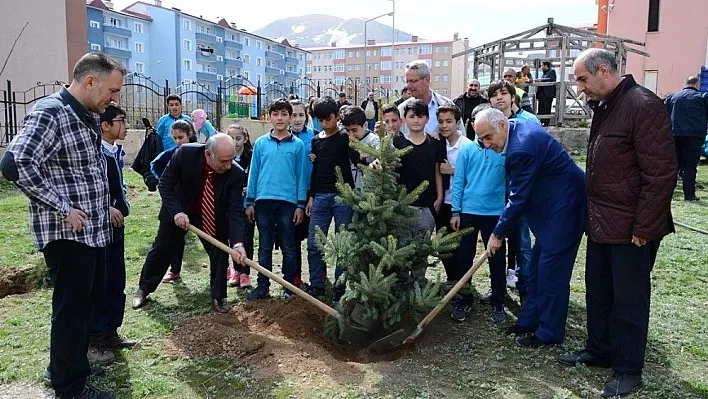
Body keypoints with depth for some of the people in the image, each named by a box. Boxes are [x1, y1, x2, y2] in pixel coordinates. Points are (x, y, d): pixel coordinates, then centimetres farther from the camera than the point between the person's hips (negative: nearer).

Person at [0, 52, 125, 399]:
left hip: (93, 231, 9)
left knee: (89, 298, 20)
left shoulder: (89, 117, 11)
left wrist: (104, 206, 15)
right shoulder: (49, 112, -17)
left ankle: (67, 365, 39)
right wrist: (63, 208, -24)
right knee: (71, 307, 2)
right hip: (67, 234, -9)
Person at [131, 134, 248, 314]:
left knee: (220, 253, -5)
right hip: (178, 211, 0)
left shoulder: (236, 174, -29)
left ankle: (218, 297, 15)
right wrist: (176, 212, -31)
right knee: (161, 250, 12)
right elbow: (165, 184, -19)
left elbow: (236, 211, -29)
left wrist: (237, 244, -41)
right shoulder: (185, 153, -30)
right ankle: (143, 289, 34)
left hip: (214, 216, 0)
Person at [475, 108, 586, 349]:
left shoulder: (522, 148, -26)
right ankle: (529, 321, 25)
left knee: (551, 269, -4)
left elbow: (518, 197, -20)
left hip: (565, 204, -11)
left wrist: (498, 234, -10)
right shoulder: (519, 127, 5)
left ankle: (549, 333, 8)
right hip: (553, 203, 11)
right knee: (537, 266, 14)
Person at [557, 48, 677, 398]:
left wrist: (644, 229, -19)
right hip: (602, 224, 9)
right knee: (597, 291, 18)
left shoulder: (643, 105, -18)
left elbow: (661, 174, -21)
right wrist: (594, 215, 16)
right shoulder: (604, 108, 11)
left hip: (631, 229, -9)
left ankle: (628, 370, 21)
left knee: (628, 300, 5)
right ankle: (599, 350, 35)